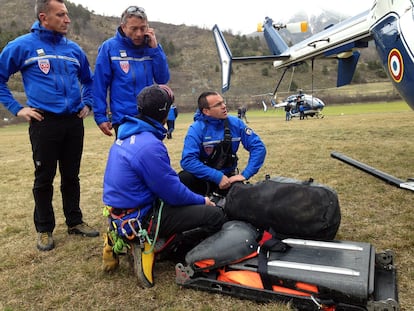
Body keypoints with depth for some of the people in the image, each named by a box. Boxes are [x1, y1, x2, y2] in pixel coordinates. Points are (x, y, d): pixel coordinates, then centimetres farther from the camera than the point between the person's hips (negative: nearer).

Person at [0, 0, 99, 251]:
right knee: (44, 178, 5)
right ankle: (45, 229, 19)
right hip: (44, 122, -4)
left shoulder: (74, 48, 10)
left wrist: (87, 104, 12)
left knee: (71, 175, 12)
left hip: (74, 122, 4)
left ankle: (75, 221, 25)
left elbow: (88, 79, 25)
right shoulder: (23, 45, -3)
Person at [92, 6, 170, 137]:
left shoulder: (151, 47, 2)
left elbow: (162, 79, -5)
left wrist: (155, 48, -12)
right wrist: (100, 116, -8)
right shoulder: (109, 47, -8)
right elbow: (100, 85, -6)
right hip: (123, 118, -3)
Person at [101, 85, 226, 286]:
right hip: (139, 219, -9)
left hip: (120, 212, 9)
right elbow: (173, 193, -19)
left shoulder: (126, 134, 6)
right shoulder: (149, 146, -24)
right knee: (216, 216, -10)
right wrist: (202, 201, -1)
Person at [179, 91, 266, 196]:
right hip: (204, 178, -3)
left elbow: (258, 147, -7)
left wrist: (245, 174, -17)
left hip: (228, 176, 3)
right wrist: (218, 176, -30)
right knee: (184, 179, -33)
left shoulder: (235, 123, -7)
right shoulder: (196, 129, -16)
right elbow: (188, 160, -27)